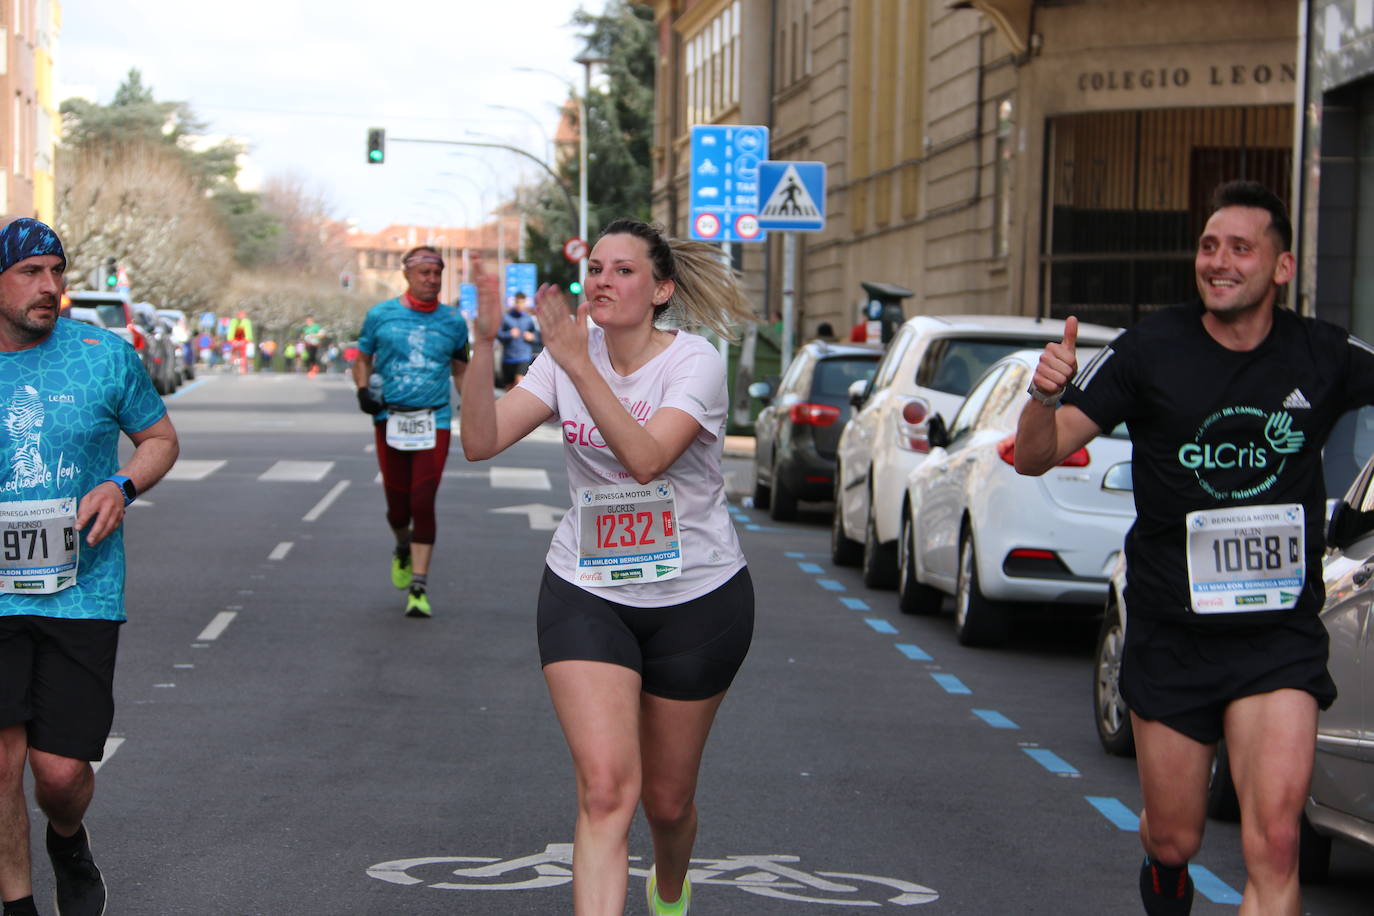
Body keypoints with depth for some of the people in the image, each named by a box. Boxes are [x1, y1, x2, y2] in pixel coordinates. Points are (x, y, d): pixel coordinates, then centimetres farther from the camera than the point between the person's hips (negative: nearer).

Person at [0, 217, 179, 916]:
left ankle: (68, 843, 33)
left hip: (82, 590, 0)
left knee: (61, 771, -2)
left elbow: (160, 438, 13)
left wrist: (122, 486, -6)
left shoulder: (105, 355, 1)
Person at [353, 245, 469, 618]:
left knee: (423, 503, -10)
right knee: (397, 505, 5)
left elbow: (461, 370, 19)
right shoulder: (381, 315, 4)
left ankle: (419, 586, -5)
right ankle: (403, 549, 40)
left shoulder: (453, 321, 7)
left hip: (434, 421, 0)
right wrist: (363, 390, -4)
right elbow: (362, 358, 14)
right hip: (390, 418, 0)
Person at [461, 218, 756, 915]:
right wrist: (483, 345, -23)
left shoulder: (694, 361, -13)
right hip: (586, 595, 2)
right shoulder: (567, 356, -1)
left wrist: (578, 363, -35)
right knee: (605, 787, -18)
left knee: (667, 799, 12)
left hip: (698, 600, -2)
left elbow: (645, 458, -30)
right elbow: (481, 441, -10)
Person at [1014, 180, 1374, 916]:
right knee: (1174, 838, 13)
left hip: (1279, 634, 0)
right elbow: (1035, 457, -8)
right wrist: (1045, 396, -30)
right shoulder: (1152, 350, -7)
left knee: (1274, 843, -15)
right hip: (1172, 629, 0)